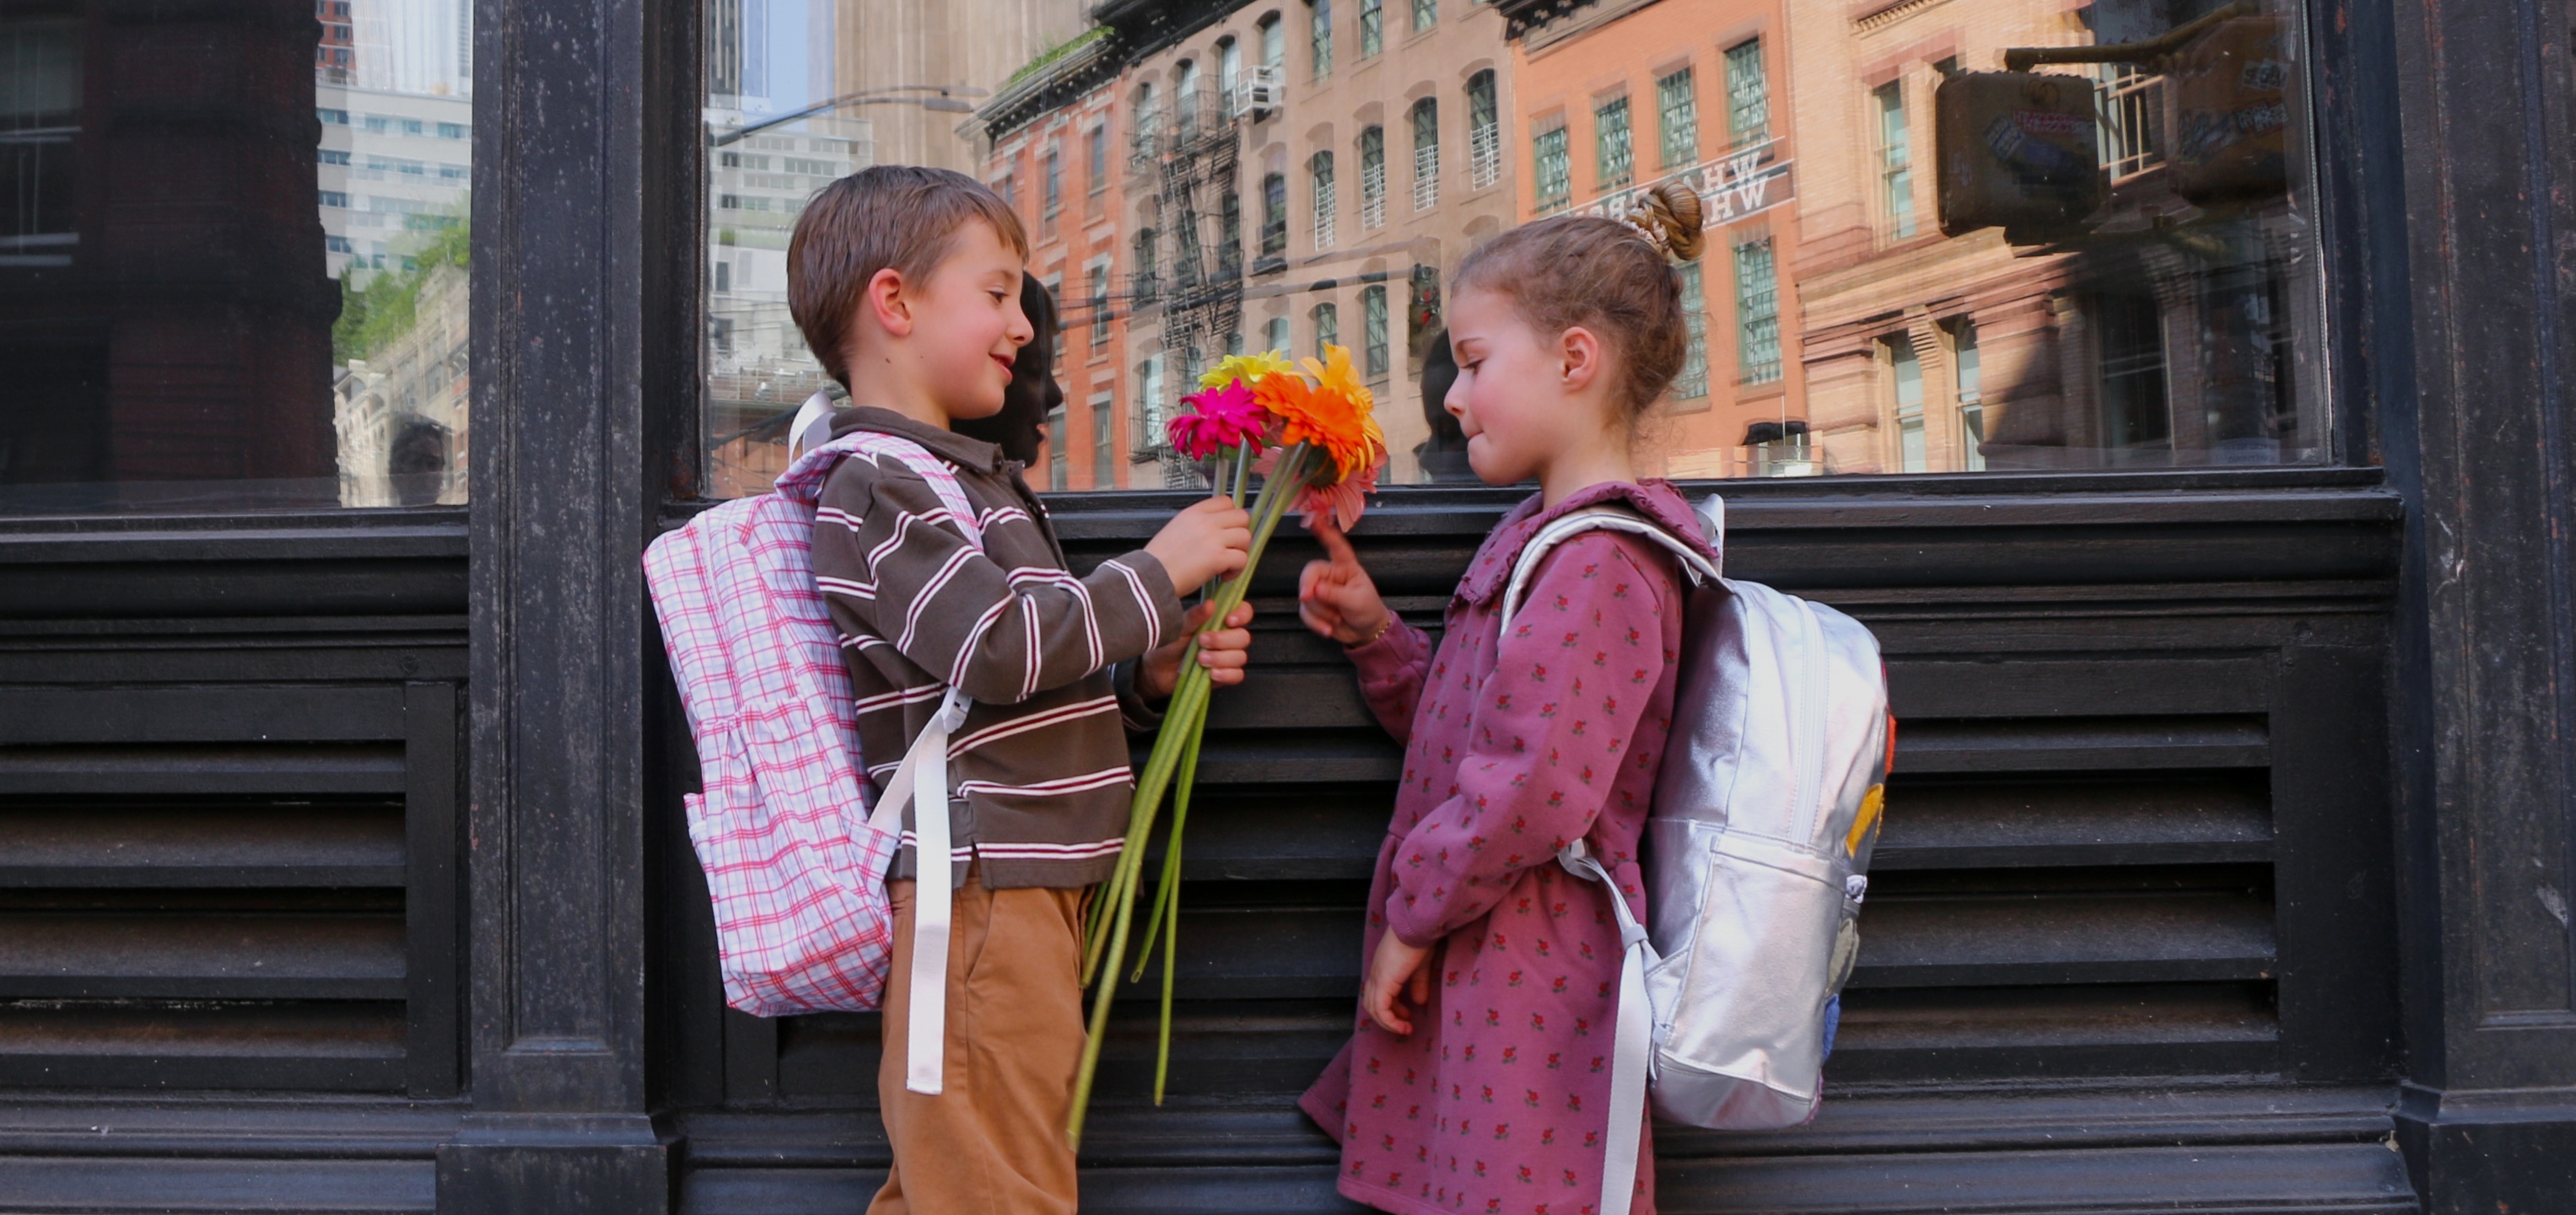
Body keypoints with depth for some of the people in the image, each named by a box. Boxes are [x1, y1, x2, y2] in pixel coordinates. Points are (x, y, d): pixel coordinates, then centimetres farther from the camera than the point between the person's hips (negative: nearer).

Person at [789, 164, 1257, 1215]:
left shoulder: (967, 478, 23)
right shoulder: (874, 488, -11)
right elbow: (997, 646, -22)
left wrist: (1144, 674, 10)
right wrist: (1156, 573, -11)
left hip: (1026, 888, 10)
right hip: (975, 889, -10)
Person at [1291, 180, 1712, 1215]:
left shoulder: (1595, 563, -18)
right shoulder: (1550, 540, 16)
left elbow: (1530, 792, -26)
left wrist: (1413, 914, -14)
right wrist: (1374, 634, 11)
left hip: (1528, 995, -10)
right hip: (1481, 974, 10)